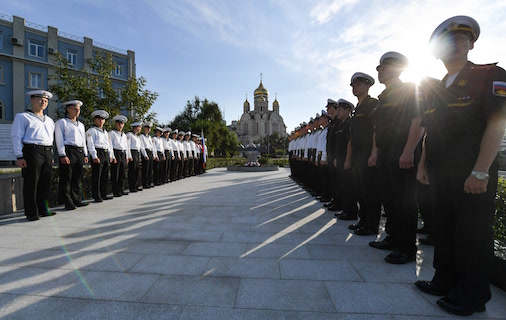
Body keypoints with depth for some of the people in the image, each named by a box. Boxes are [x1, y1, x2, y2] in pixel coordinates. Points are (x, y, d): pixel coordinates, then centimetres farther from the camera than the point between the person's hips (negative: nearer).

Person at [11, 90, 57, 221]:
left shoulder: (49, 120, 21)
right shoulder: (22, 117, 3)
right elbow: (16, 137, -3)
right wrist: (19, 157, -11)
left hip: (47, 152, 6)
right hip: (32, 151, -6)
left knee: (45, 183, 8)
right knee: (31, 183, -3)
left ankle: (43, 210, 17)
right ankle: (31, 213, 4)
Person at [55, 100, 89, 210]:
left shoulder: (81, 124, 24)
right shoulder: (61, 122, 3)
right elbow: (59, 139, -5)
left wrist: (85, 155, 17)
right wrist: (62, 155, -14)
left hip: (80, 152, 7)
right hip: (68, 151, -6)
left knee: (77, 179, 9)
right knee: (67, 179, -5)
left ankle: (77, 200, 14)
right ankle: (67, 202, 0)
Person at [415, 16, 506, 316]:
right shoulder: (437, 90, 17)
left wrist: (481, 171, -20)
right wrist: (423, 165, 11)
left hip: (473, 170, -6)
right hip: (440, 171, 6)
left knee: (472, 233, 1)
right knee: (443, 229, 12)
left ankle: (473, 295, 18)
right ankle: (445, 281, 27)